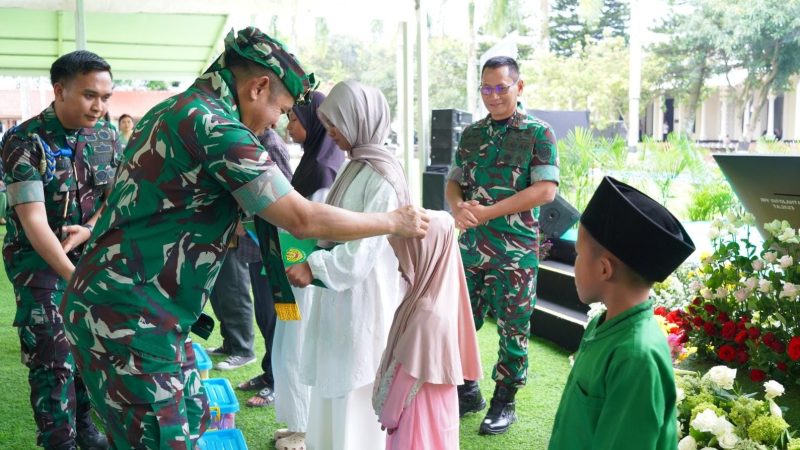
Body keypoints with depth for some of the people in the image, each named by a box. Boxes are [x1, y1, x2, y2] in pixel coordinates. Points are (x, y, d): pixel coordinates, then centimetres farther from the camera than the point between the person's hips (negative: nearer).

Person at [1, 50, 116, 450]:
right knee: (52, 359, -6)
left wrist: (89, 230, -17)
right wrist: (73, 276, -34)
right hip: (40, 262, -5)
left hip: (94, 258, 5)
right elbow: (32, 219, -25)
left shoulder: (106, 136, -2)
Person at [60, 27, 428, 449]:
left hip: (113, 303, 10)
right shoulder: (214, 125, -18)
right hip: (126, 317, -10)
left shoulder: (173, 110, 13)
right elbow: (303, 219, -18)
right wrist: (394, 222, -7)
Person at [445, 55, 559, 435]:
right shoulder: (471, 133, 11)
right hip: (470, 246, 5)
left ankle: (504, 403, 20)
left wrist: (487, 212, -17)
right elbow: (454, 181, 14)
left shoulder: (538, 134, -4)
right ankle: (467, 393, 28)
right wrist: (458, 207, -11)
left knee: (512, 329, 4)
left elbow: (546, 190, -13)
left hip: (515, 250, -5)